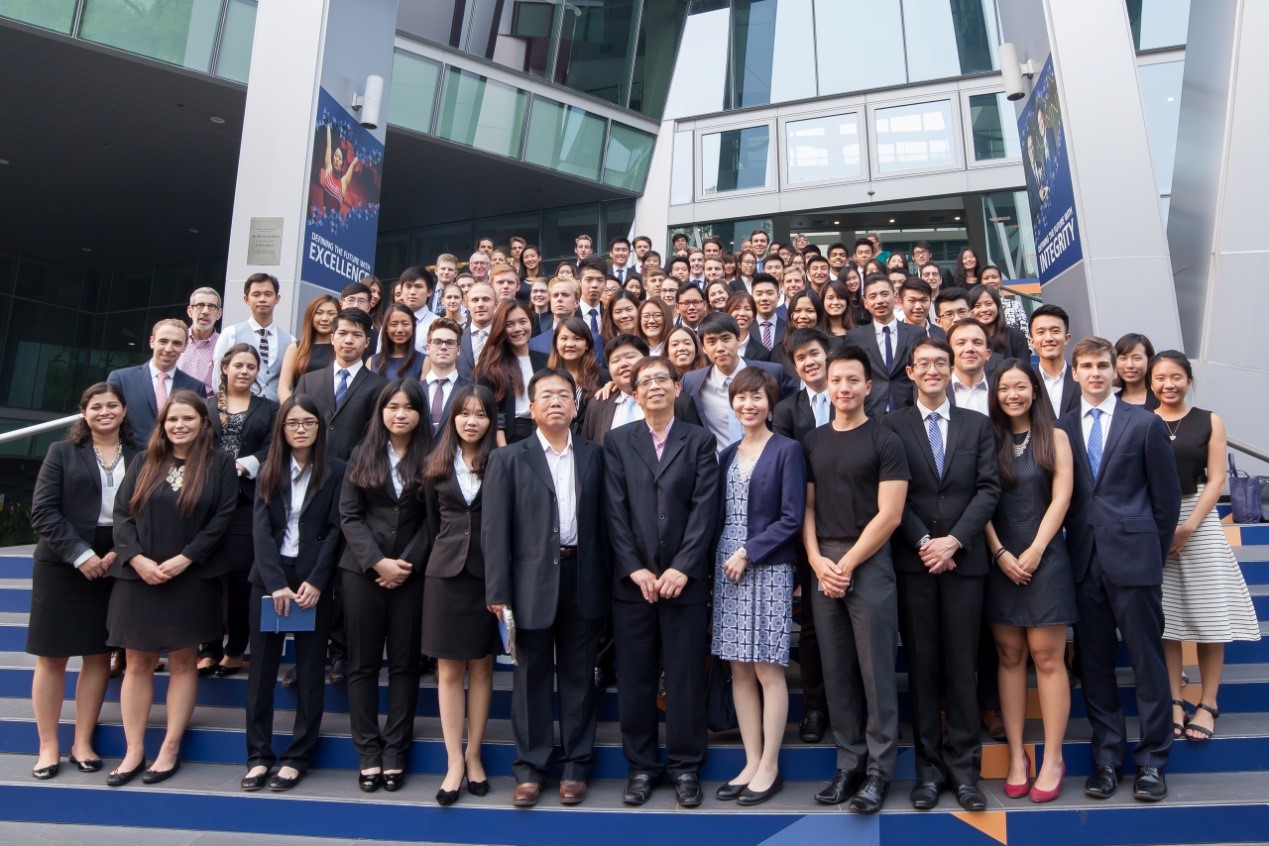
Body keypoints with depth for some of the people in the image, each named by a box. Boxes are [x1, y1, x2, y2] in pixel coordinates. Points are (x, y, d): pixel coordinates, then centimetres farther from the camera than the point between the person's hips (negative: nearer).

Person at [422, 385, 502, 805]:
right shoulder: (437, 466, 5)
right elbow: (433, 522, 12)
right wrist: (449, 551, 11)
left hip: (488, 573, -2)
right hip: (446, 573, 2)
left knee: (481, 667, 8)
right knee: (449, 670, 4)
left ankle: (474, 755, 20)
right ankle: (454, 762, 12)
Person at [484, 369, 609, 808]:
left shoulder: (594, 455, 7)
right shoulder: (508, 459, 2)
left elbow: (603, 521, 5)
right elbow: (494, 529, -3)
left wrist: (607, 580, -2)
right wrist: (498, 592, -9)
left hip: (583, 580, 2)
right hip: (532, 582, -1)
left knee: (578, 675, 10)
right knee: (531, 676, 8)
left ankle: (576, 766, 23)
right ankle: (530, 768, 21)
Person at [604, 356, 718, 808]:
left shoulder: (700, 441, 5)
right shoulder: (617, 441, 8)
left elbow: (705, 508, -3)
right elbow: (615, 511, 1)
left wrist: (681, 568, -12)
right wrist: (635, 569, -8)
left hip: (684, 579, -1)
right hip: (632, 580, 1)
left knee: (685, 677, 5)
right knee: (634, 678, 7)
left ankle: (684, 766, 20)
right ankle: (641, 766, 21)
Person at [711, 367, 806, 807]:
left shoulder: (787, 450, -3)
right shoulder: (728, 454, 14)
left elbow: (791, 518, -8)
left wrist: (749, 552, -13)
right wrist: (715, 561, 3)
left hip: (768, 569, -5)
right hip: (727, 567, 5)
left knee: (768, 669, -1)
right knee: (739, 669, 8)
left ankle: (769, 768, 10)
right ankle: (751, 763, 18)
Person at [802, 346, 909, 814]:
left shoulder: (885, 441, -2)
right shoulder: (813, 442, 12)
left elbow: (889, 515, -8)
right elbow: (806, 507, 10)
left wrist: (847, 564, -11)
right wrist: (817, 561, -4)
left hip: (869, 563, -4)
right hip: (821, 567, 4)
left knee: (875, 669, 1)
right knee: (836, 670, 8)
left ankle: (879, 770, 13)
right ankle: (849, 763, 20)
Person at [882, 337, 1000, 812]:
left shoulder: (977, 425, 11)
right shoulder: (892, 425, 5)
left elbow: (988, 488, 2)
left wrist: (954, 540, -10)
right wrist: (923, 542, -11)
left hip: (964, 558, 1)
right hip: (912, 560, -1)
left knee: (962, 663, 5)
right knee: (921, 664, 5)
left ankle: (963, 764, 15)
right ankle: (928, 766, 13)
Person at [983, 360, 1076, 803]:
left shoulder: (1054, 437, 4)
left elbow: (1061, 498, -3)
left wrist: (1033, 553, -10)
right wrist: (1001, 554, -7)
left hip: (1044, 558, -2)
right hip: (999, 561, 2)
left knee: (1046, 657, -2)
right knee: (1009, 656, 4)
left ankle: (1052, 759, 6)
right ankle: (1016, 755, 10)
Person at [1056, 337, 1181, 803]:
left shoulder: (1146, 423, 3)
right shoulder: (1060, 428, 8)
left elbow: (1167, 496, 5)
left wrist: (1153, 552, 5)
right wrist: (1072, 548, 3)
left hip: (1132, 558, -2)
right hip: (1083, 560, 2)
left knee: (1147, 660, 5)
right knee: (1094, 663, 8)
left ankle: (1152, 760, 17)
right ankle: (1107, 758, 19)